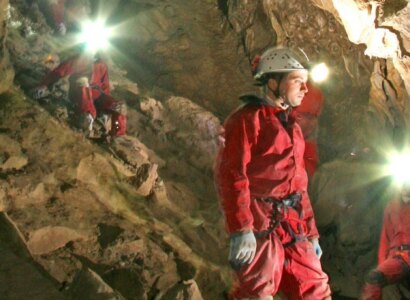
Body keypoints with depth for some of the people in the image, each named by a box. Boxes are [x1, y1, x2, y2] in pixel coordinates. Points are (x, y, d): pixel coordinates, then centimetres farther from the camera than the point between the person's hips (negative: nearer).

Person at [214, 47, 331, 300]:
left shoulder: (291, 125, 22)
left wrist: (311, 231, 20)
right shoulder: (248, 119, -6)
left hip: (292, 228, 8)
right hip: (260, 225, -8)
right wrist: (240, 229, -24)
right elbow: (230, 174, -16)